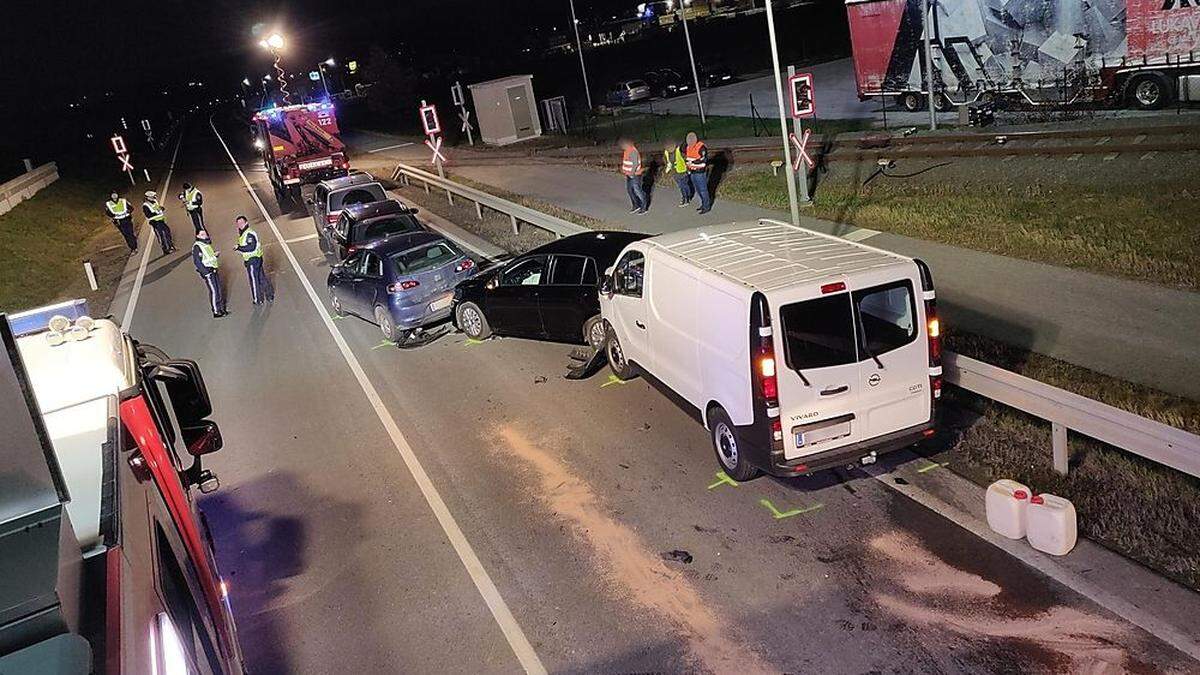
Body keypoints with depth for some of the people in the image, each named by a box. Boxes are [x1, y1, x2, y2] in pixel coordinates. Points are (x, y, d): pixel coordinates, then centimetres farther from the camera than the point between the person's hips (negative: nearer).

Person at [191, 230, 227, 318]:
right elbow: (197, 262, -16)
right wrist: (206, 272, -20)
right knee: (213, 291, -8)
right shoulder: (196, 247, -12)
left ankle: (221, 308, 21)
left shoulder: (207, 244, 15)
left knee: (218, 289, 11)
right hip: (206, 271, -8)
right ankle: (216, 312, -2)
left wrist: (215, 254, 4)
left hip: (213, 270, 8)